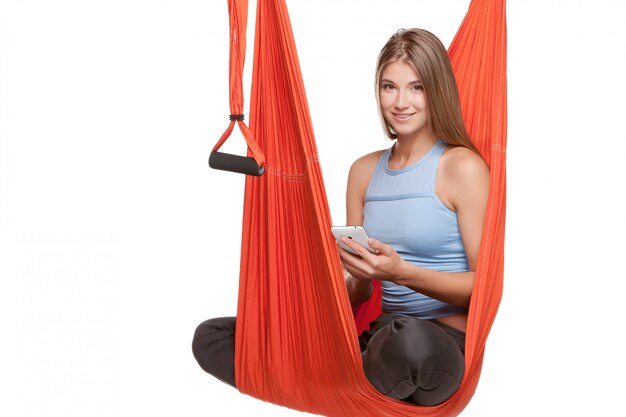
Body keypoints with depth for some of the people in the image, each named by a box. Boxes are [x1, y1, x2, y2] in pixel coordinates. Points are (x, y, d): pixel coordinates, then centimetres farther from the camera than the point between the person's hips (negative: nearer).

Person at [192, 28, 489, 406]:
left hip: (445, 343, -5)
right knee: (211, 338, -3)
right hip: (382, 337, 5)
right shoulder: (364, 171, 12)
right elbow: (359, 289, 13)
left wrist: (402, 272, -21)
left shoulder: (463, 166, -5)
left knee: (408, 343, -44)